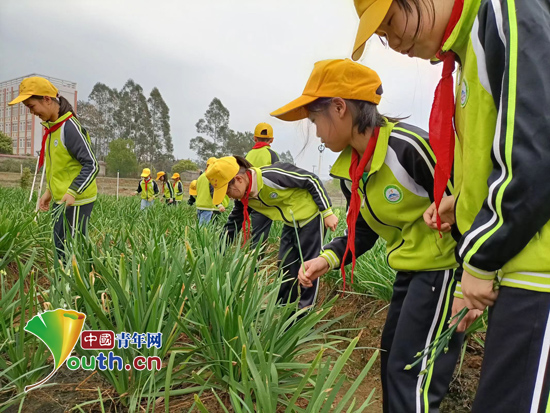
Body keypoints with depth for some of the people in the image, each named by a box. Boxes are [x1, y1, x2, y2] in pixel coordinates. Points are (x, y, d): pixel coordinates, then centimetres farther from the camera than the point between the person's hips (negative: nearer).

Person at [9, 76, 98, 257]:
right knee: (60, 247, 14)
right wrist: (49, 191, 15)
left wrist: (73, 192, -29)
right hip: (61, 199, 9)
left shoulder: (69, 127, -17)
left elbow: (91, 165, -20)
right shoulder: (52, 127, 11)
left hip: (76, 201, -9)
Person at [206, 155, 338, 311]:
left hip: (311, 216, -7)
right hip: (291, 223, 7)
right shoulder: (244, 196, -9)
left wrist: (327, 213, -20)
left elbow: (312, 181, -24)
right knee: (285, 265, 9)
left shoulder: (273, 176, -34)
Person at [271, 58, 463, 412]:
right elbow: (363, 232, 9)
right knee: (392, 365, 20)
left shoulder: (409, 145, -25)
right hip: (409, 271, 9)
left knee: (413, 380, -2)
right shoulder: (349, 169, 2)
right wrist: (329, 258, -6)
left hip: (443, 269, -9)